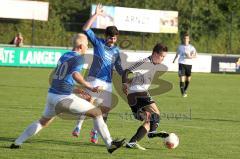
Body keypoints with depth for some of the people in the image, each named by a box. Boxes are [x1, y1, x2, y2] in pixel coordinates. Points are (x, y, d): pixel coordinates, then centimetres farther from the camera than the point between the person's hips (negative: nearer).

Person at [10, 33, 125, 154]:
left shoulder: (64, 56, 16)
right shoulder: (78, 58, -7)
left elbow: (52, 76, 25)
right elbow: (75, 74, -27)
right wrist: (90, 87, -28)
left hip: (51, 95, 8)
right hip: (64, 98, -8)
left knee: (43, 121, 28)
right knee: (97, 113, -1)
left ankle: (17, 143, 26)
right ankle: (109, 144, -5)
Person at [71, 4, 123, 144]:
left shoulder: (116, 50, 14)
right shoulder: (98, 42, 2)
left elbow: (118, 68, 20)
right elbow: (86, 29, -8)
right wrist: (96, 15, -12)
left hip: (108, 83, 5)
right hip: (94, 79, -5)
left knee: (105, 108, 3)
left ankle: (95, 132, 18)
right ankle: (78, 127, -18)